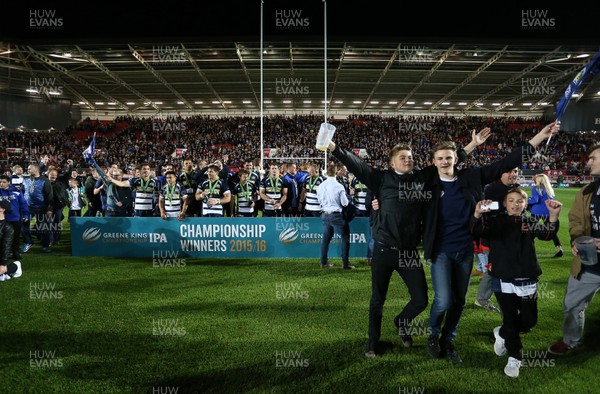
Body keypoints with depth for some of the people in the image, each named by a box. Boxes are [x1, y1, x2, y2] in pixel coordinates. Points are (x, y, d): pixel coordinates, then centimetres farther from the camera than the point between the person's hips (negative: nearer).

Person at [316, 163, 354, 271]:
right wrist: (347, 196, 9)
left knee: (326, 237, 15)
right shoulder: (339, 186, -16)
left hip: (324, 214, 6)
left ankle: (324, 262, 19)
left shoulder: (320, 186, -1)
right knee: (345, 237, 4)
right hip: (336, 215, -6)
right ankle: (345, 264, 3)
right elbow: (345, 203, -9)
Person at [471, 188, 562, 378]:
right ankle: (514, 357, 27)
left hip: (527, 281, 2)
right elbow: (478, 231, -19)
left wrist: (553, 216, -33)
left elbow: (547, 234, -13)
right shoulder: (496, 221, 0)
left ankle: (502, 334, 35)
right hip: (503, 280, -2)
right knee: (510, 319, 7)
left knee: (529, 320, 7)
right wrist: (477, 215, -42)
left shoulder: (530, 222, 6)